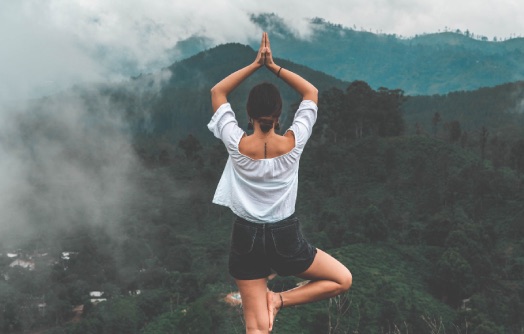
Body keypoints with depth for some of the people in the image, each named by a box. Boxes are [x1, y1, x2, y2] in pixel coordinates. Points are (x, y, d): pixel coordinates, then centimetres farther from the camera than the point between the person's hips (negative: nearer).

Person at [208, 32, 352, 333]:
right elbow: (312, 92, 1)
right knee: (343, 279, 19)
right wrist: (273, 66, -4)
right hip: (285, 237, -1)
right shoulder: (293, 143, -13)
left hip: (247, 238, 2)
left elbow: (217, 92, 0)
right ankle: (281, 299, 1)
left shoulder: (237, 144, -13)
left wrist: (255, 65, -3)